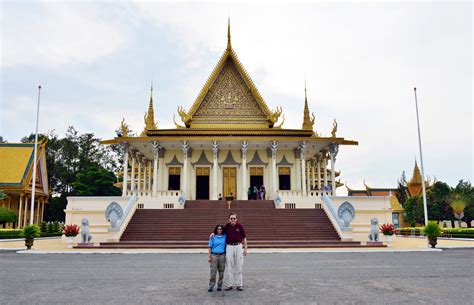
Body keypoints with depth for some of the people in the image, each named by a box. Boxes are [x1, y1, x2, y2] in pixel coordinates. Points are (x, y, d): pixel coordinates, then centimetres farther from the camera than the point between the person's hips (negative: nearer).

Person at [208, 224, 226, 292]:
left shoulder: (225, 237, 5)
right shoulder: (213, 237, 2)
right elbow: (210, 247, 3)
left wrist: (226, 255, 4)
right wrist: (209, 256, -1)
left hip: (222, 255, 2)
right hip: (214, 255, -2)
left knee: (221, 271, 6)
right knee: (213, 271, -5)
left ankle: (219, 286, 16)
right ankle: (211, 286, 2)